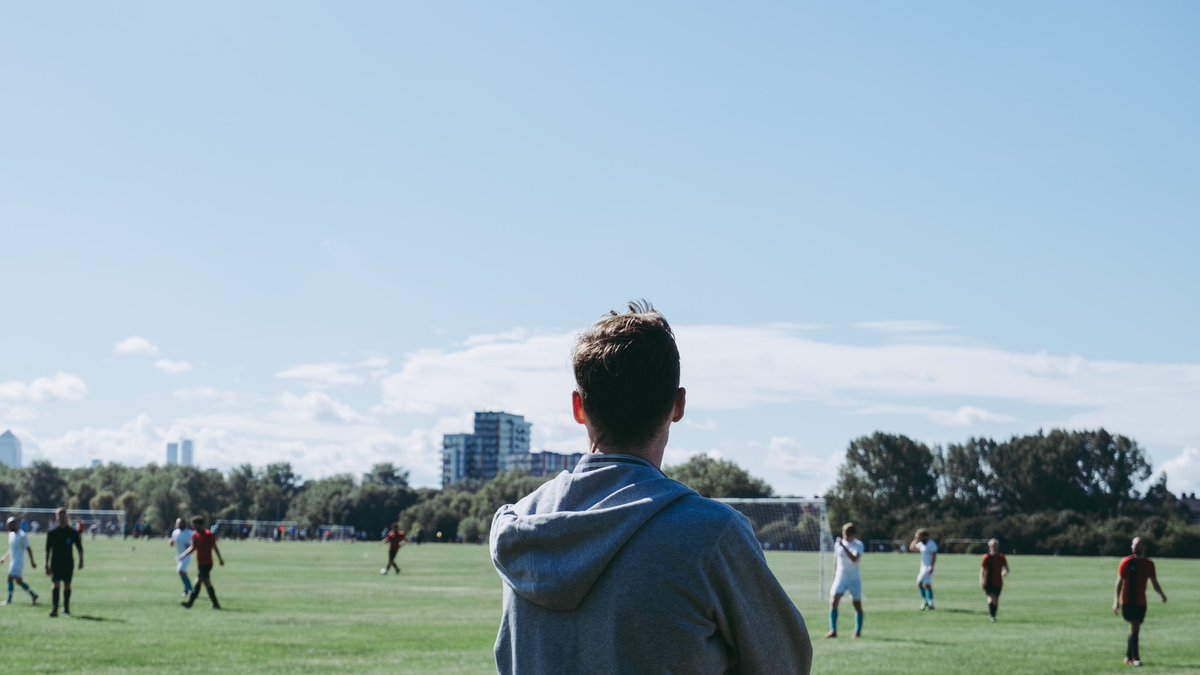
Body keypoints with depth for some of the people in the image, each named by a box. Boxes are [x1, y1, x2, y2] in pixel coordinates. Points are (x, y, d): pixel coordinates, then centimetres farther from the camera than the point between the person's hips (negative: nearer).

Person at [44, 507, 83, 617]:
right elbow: (48, 550, 7)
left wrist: (81, 560, -5)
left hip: (68, 563, 1)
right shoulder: (52, 533, 3)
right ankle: (54, 609, -18)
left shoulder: (72, 532, 3)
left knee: (67, 585, 7)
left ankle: (66, 608, 21)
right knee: (55, 584, -13)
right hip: (56, 562, -1)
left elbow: (79, 548, 7)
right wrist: (47, 565, 4)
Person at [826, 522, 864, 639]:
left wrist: (843, 546, -29)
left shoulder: (858, 545, -7)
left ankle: (858, 632, 13)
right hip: (840, 577, 2)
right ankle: (833, 630, -14)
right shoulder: (838, 544, 5)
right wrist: (834, 578, 16)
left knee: (857, 605, 2)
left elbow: (854, 559, -24)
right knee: (833, 602, -13)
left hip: (854, 579, -2)